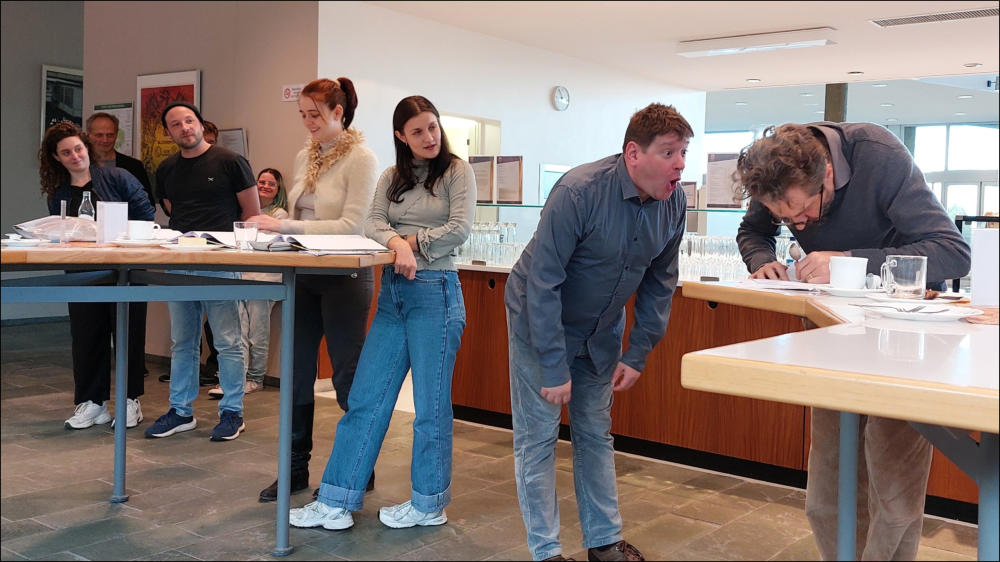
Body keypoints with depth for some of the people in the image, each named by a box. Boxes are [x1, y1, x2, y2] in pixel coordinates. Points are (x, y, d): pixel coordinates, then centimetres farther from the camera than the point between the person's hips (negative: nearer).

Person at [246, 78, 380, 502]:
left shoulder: (361, 158, -10)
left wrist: (289, 227, -23)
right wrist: (275, 224, -2)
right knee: (296, 374, 9)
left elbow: (351, 225, -18)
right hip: (304, 275, 7)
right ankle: (295, 469, 20)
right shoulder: (305, 156, 11)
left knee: (347, 376, 1)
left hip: (344, 276, -7)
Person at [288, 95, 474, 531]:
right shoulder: (391, 177, 14)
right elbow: (373, 224, 0)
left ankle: (429, 504, 18)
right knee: (365, 398, 4)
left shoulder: (456, 171, 0)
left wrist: (413, 241, -4)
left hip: (435, 290, -5)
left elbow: (460, 229, -11)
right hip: (392, 291, 5)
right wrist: (399, 244, -19)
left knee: (431, 404, 2)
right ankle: (336, 503, 11)